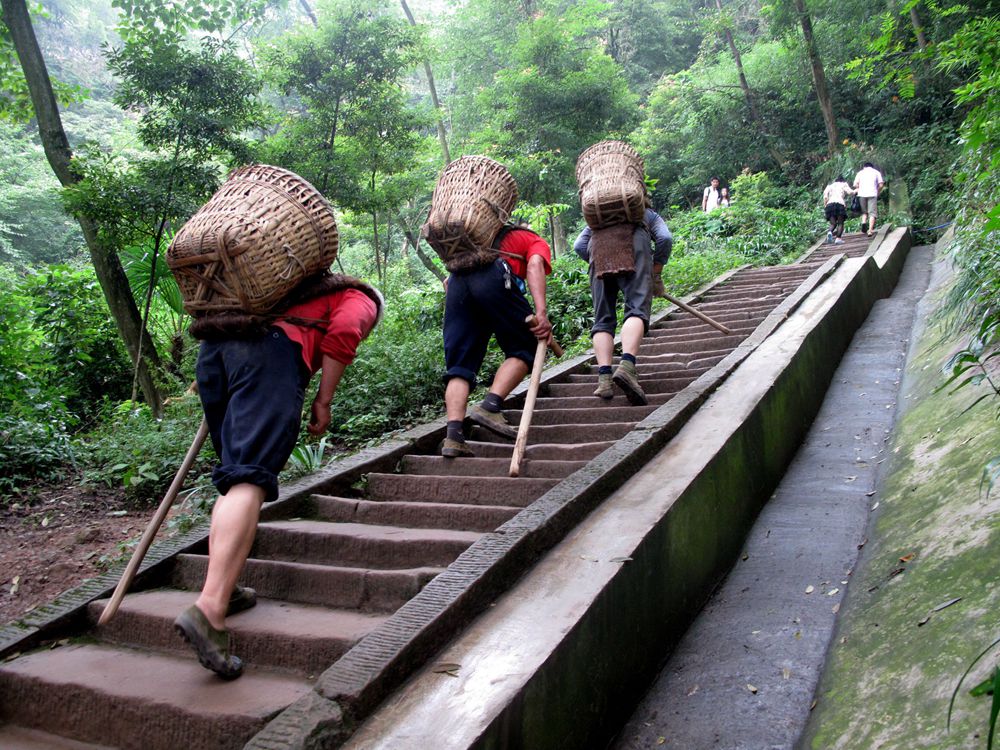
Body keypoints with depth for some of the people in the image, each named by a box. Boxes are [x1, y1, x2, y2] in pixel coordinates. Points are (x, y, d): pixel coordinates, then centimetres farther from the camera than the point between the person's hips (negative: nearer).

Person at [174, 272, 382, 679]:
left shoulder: (305, 288, 41)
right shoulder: (360, 300, 23)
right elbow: (343, 332, -1)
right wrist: (323, 401, 3)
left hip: (213, 348, 7)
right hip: (272, 348, -7)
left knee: (235, 473, 14)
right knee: (250, 478, -17)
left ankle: (222, 587, 9)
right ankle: (209, 608, -30)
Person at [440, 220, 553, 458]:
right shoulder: (537, 243, 27)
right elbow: (534, 265, 1)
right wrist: (541, 313, -11)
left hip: (456, 279, 5)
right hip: (493, 277, -5)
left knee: (459, 365, 5)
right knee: (524, 348, 8)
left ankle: (454, 436, -7)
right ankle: (490, 407, -11)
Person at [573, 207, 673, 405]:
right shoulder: (649, 214, 35)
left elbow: (579, 246, 21)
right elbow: (665, 238, 13)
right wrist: (656, 277, 17)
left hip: (598, 248, 3)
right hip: (633, 242, -2)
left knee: (602, 318, 1)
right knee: (637, 308, -15)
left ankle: (604, 378, -15)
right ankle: (627, 366, -39)